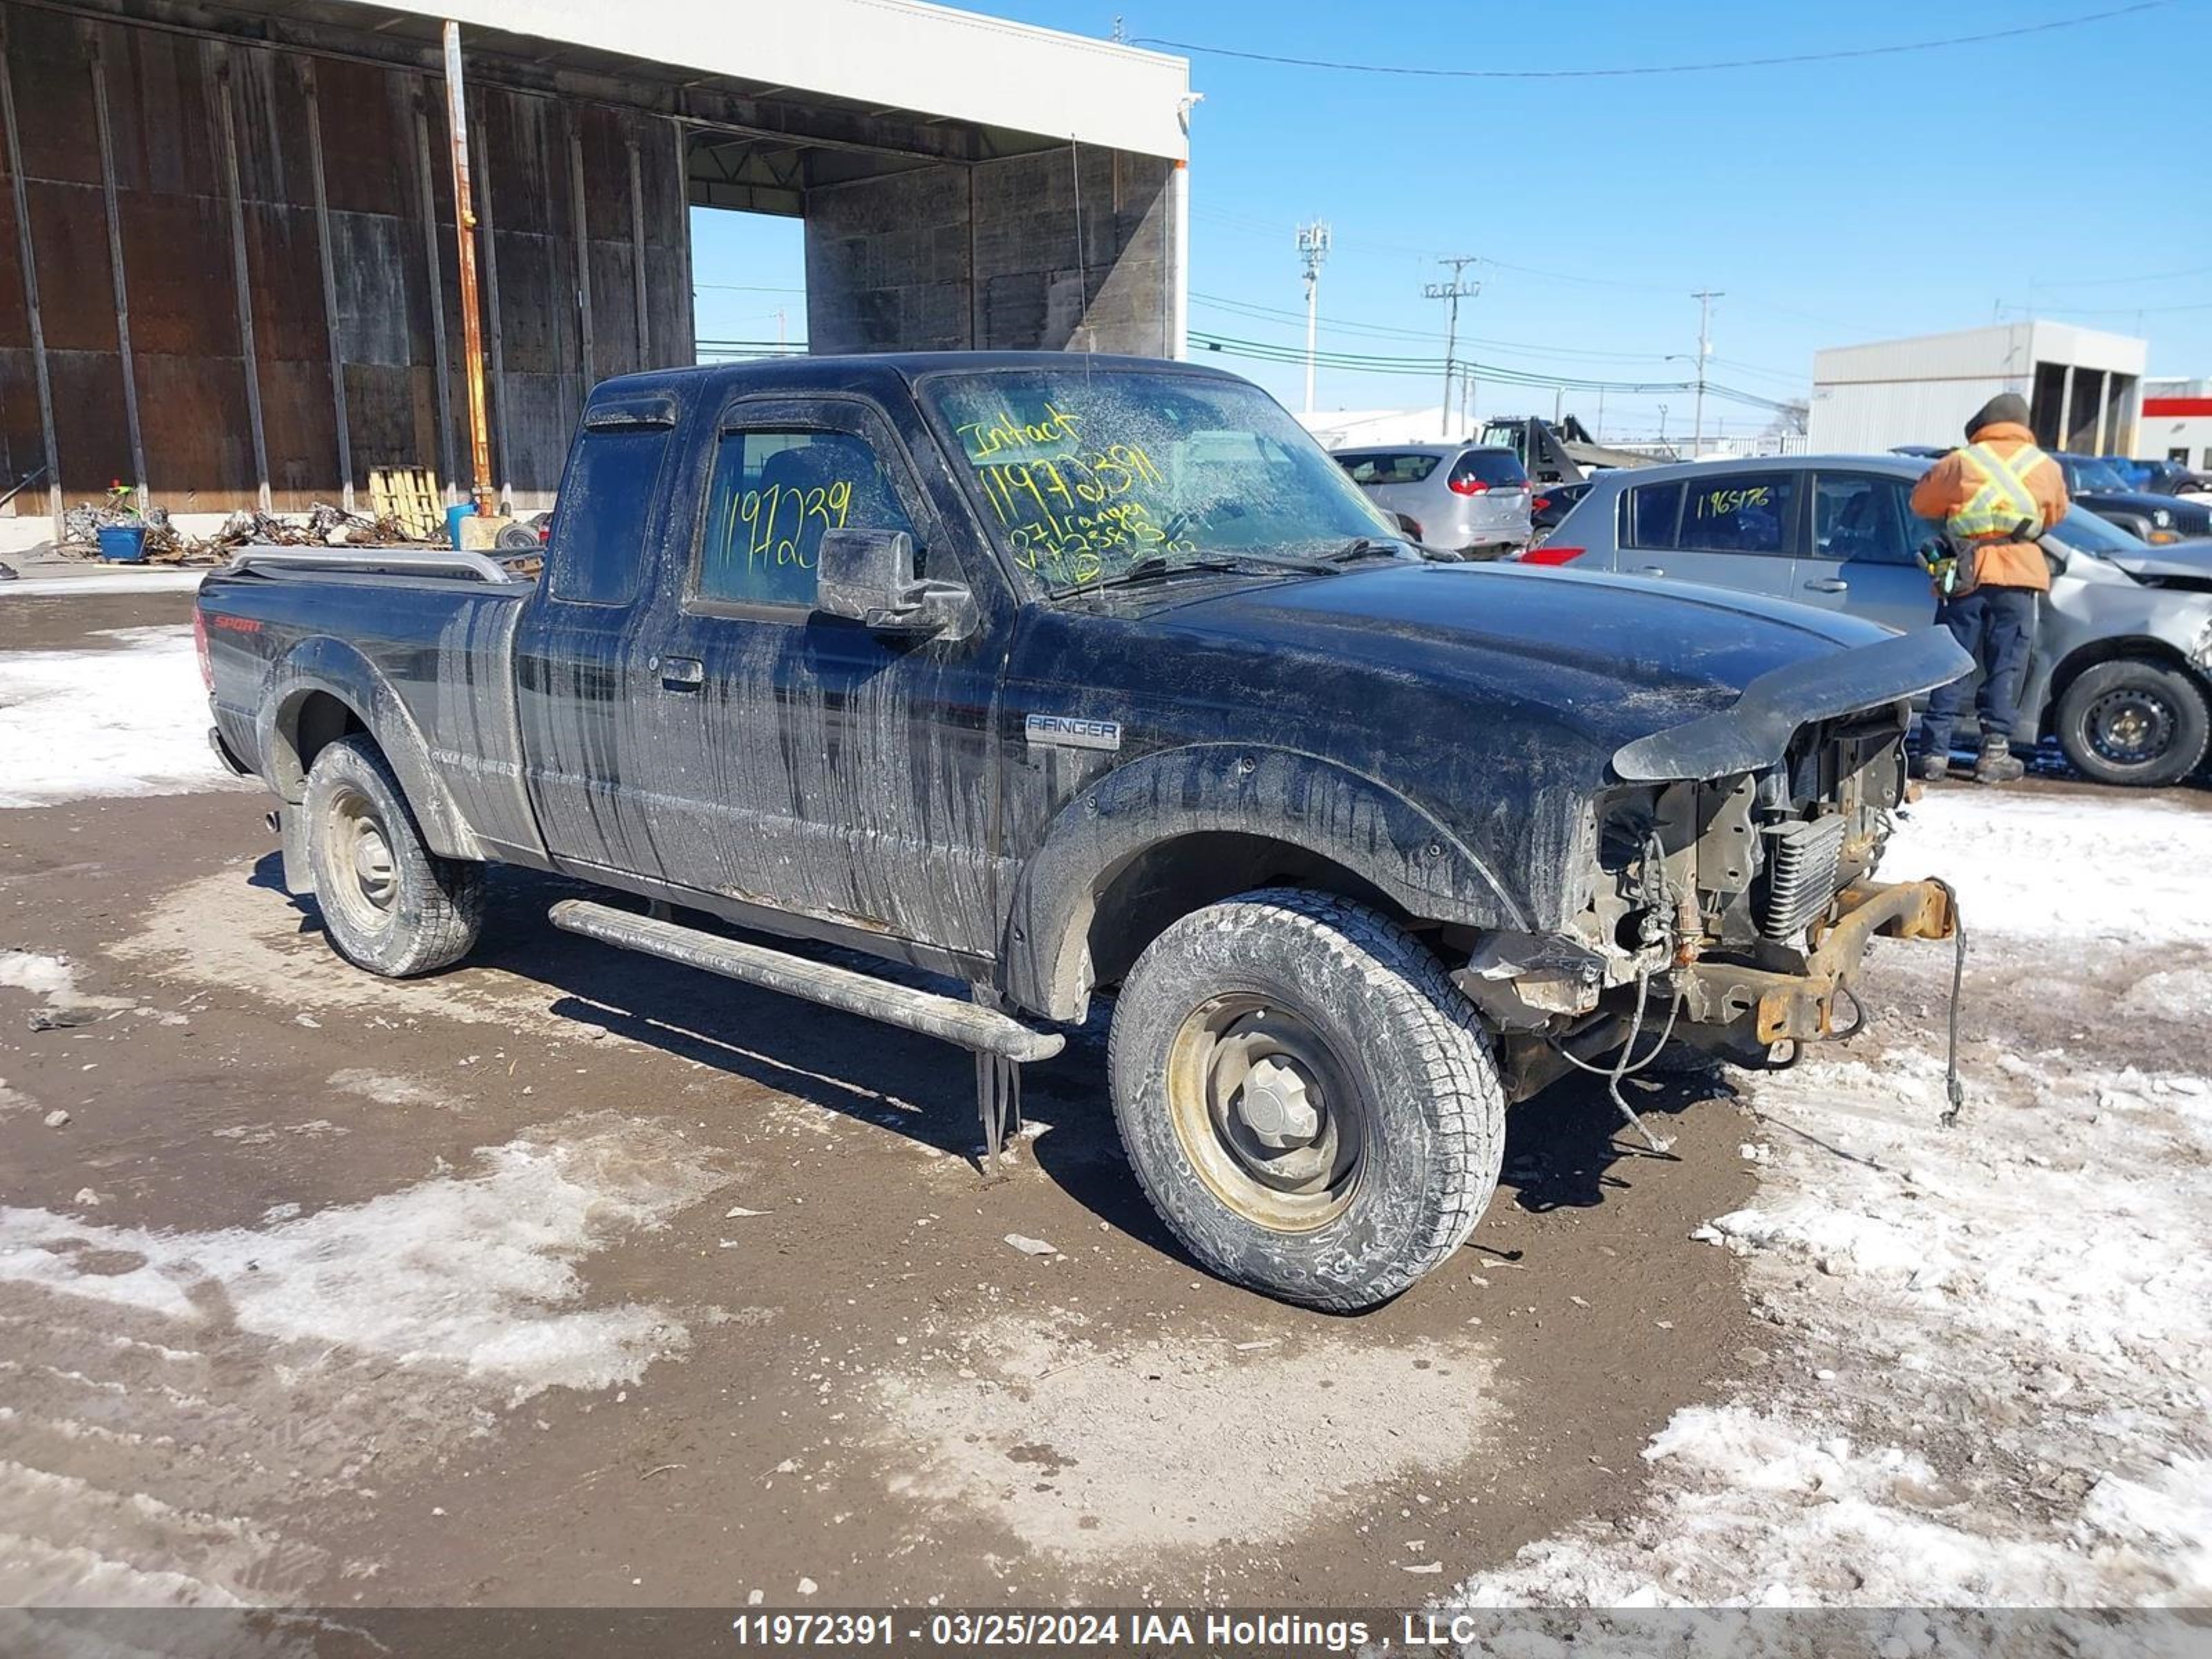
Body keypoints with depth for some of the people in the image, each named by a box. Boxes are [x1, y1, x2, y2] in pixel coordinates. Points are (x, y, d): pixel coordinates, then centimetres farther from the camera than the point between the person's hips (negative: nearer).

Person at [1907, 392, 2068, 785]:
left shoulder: (1960, 462, 2)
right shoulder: (2045, 467, 8)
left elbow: (1921, 502, 13)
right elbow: (2056, 514, 22)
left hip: (1964, 576, 0)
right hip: (2017, 578, 0)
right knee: (2005, 667, 5)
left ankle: (1935, 752, 2)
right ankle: (1994, 754, 4)